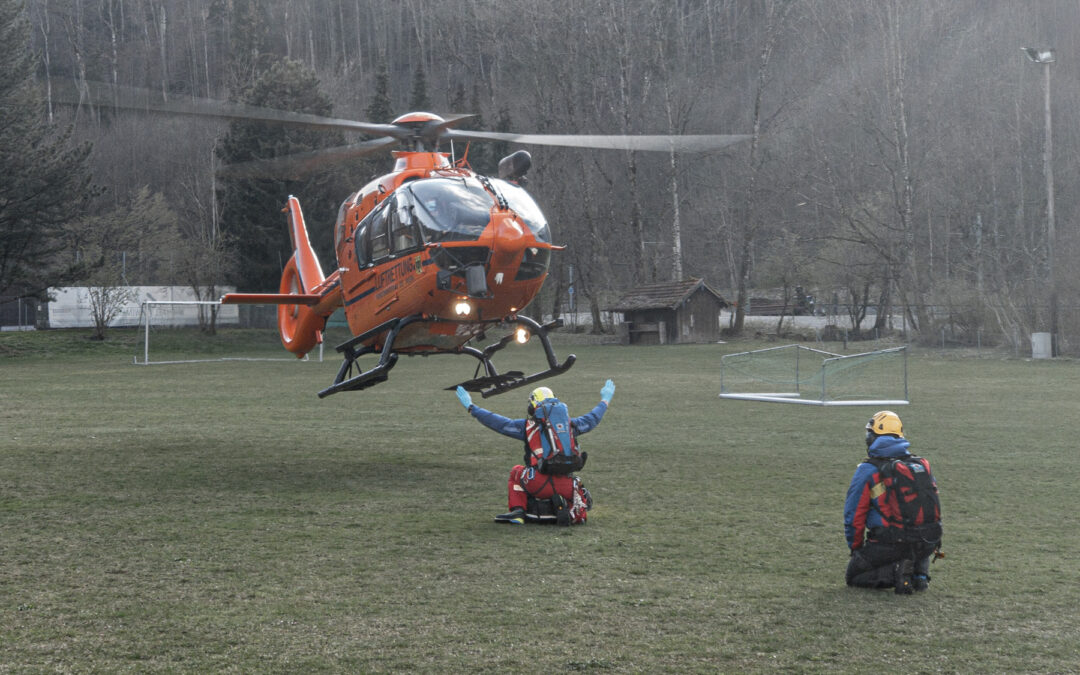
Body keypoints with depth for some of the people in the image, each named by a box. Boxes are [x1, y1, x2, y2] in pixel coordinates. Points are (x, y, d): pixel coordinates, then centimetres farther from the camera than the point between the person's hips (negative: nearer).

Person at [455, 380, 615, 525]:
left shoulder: (528, 425, 5)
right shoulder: (567, 423, 16)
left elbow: (499, 423, 7)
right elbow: (591, 420, 31)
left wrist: (471, 407, 17)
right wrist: (605, 400, 50)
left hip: (538, 484, -4)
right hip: (565, 485, 4)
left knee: (516, 472, 25)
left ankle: (517, 511, 9)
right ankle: (578, 510, 5)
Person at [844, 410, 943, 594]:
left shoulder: (868, 470, -4)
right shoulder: (922, 465, 10)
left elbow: (853, 515, -2)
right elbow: (933, 508, 18)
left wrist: (856, 548, 13)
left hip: (890, 544, -5)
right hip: (929, 543, 5)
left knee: (853, 576, 15)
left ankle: (895, 572, -12)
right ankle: (919, 571, 7)